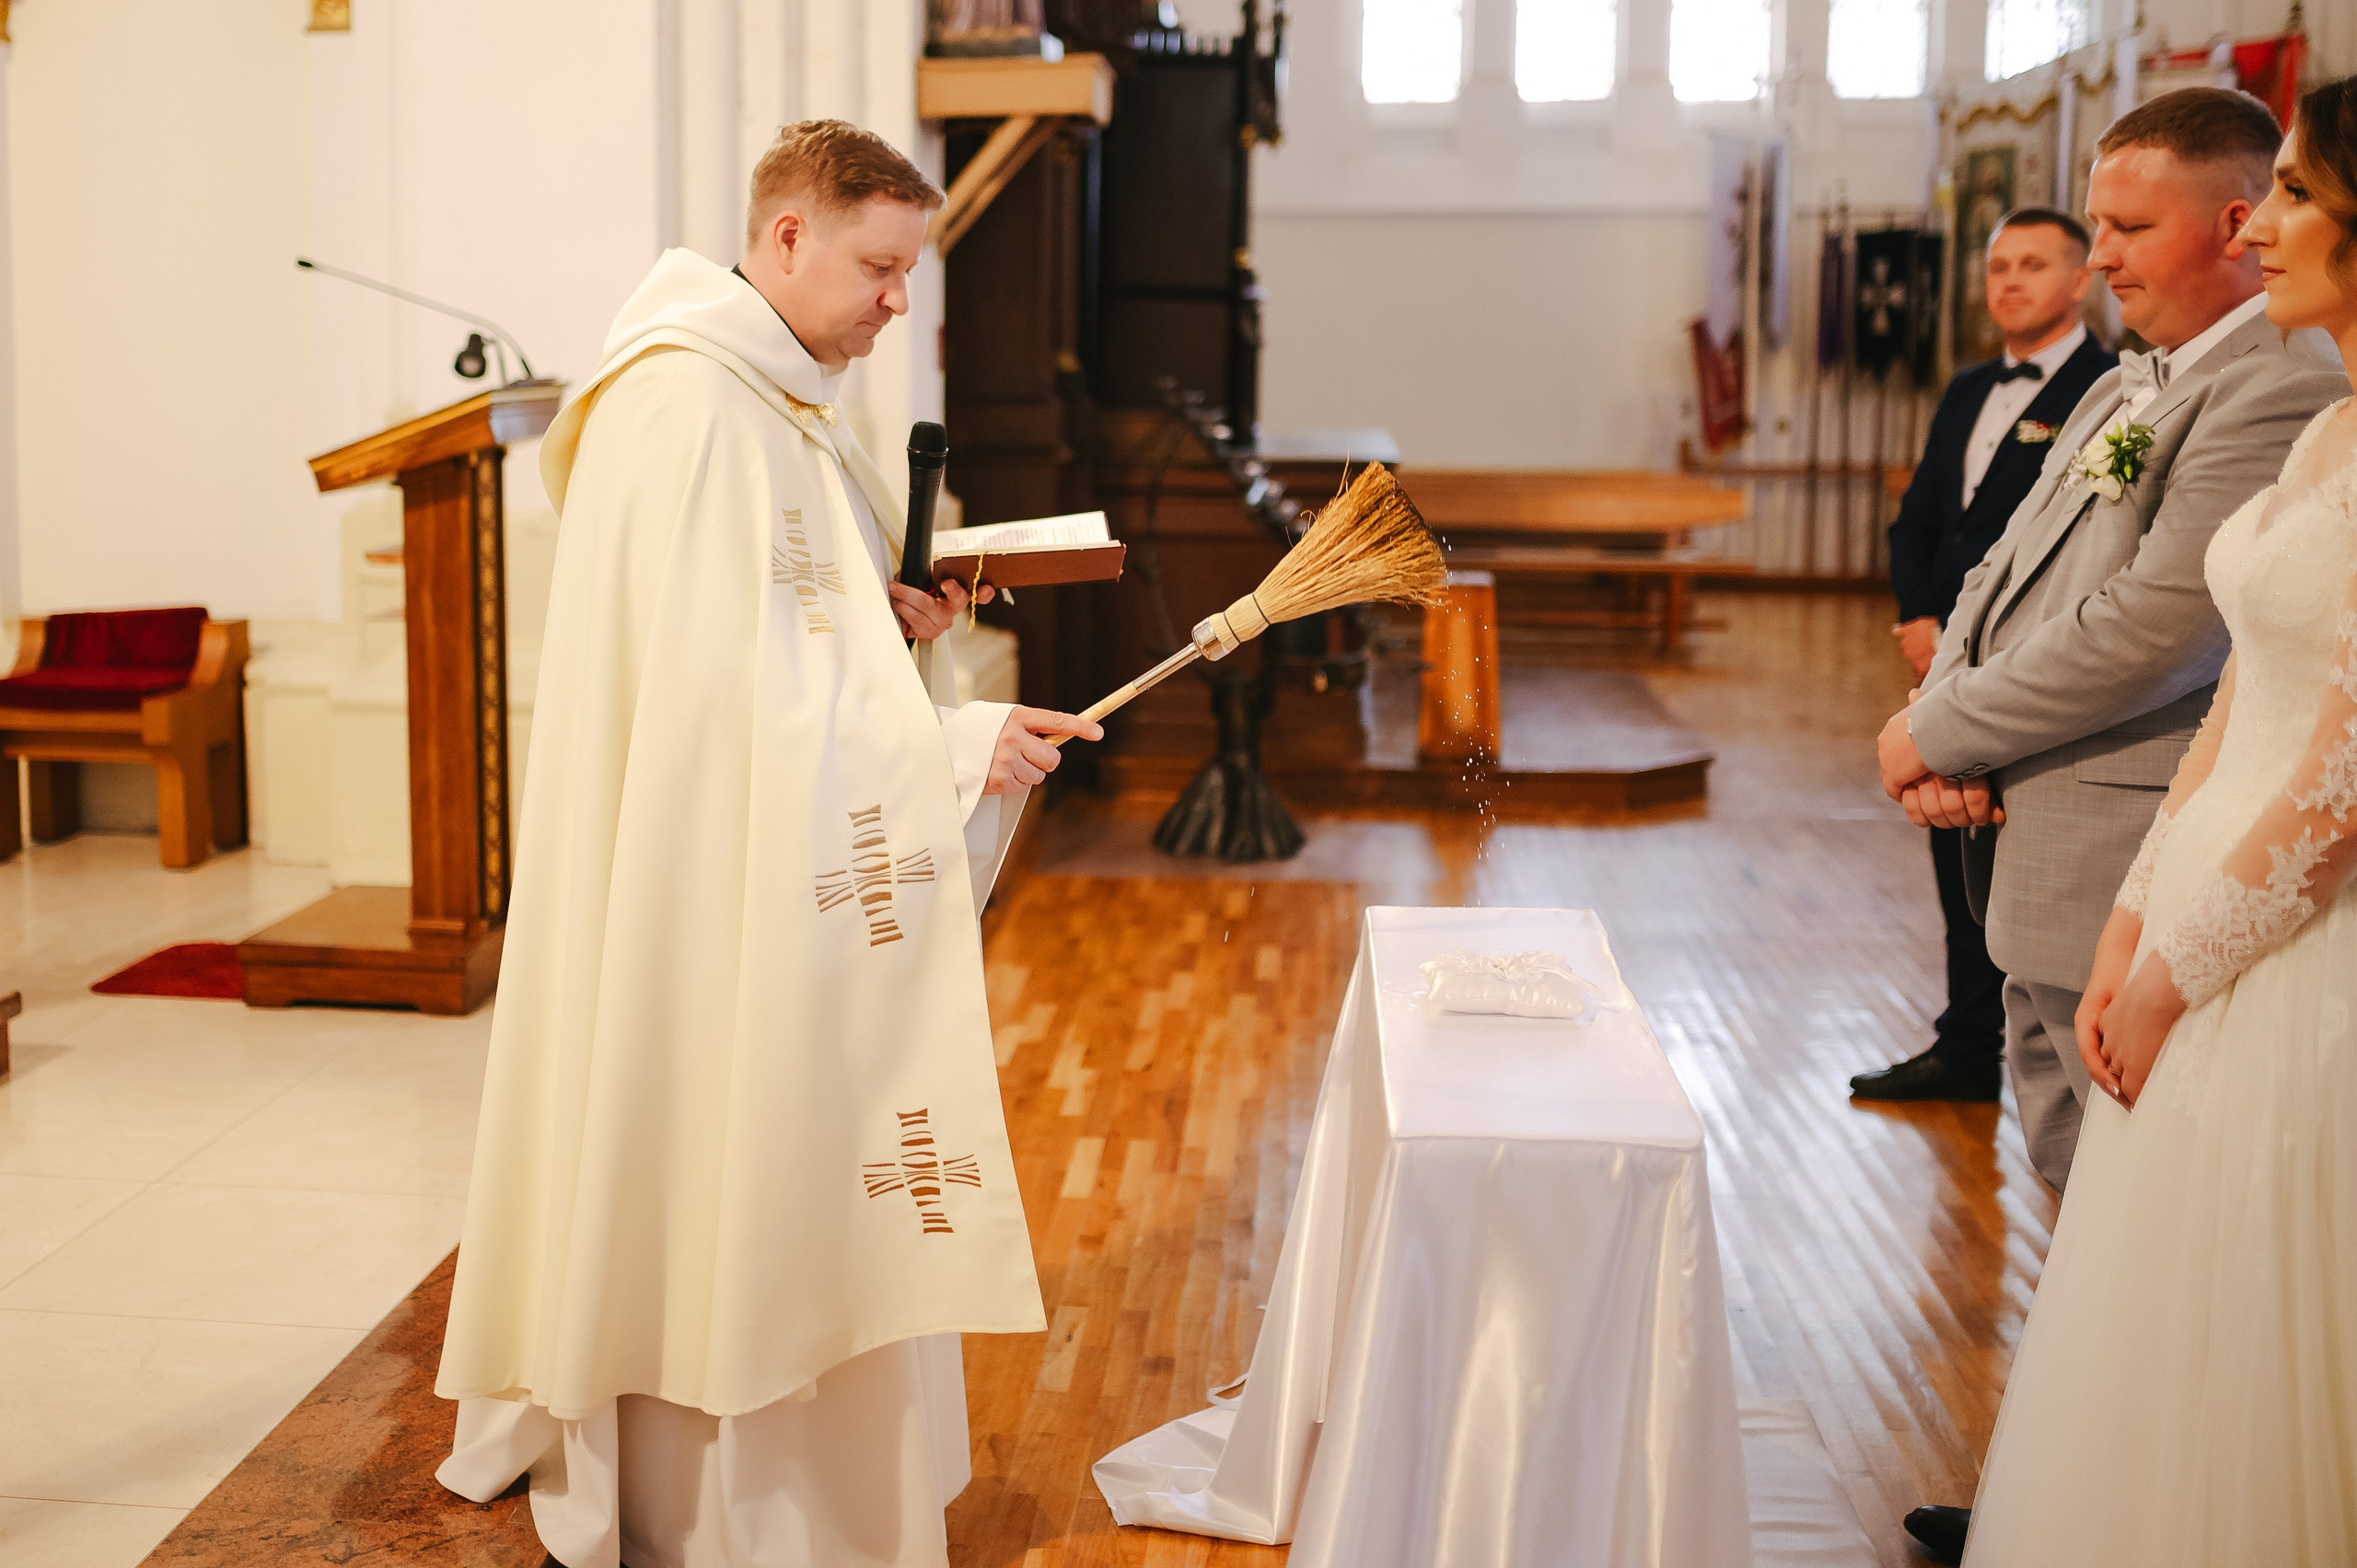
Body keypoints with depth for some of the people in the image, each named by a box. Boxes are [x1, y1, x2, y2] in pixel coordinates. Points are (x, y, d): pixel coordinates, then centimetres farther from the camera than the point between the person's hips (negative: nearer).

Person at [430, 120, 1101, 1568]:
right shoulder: (687, 409, -20)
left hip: (795, 874, 10)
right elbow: (727, 673, -26)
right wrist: (951, 745, -26)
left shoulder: (786, 398, 11)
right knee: (731, 1174, 2)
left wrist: (897, 615, 1)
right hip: (712, 890, -10)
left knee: (812, 1167, 18)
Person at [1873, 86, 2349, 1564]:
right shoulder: (2130, 385, 14)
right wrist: (1946, 732, -3)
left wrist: (1948, 730, -14)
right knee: (2079, 1181, 19)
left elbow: (2161, 624, -25)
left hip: (2135, 877, -10)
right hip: (2046, 846, 10)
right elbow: (2007, 569, 15)